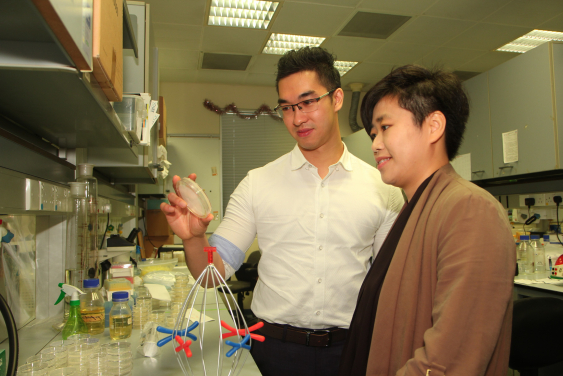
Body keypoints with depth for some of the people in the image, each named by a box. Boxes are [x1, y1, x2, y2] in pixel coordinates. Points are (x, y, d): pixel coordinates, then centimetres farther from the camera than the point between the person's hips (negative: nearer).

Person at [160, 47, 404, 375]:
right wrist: (194, 238, -24)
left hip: (349, 349, 1)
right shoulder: (257, 184, -3)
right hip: (274, 348, 0)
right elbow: (214, 272, -4)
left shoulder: (382, 187, -2)